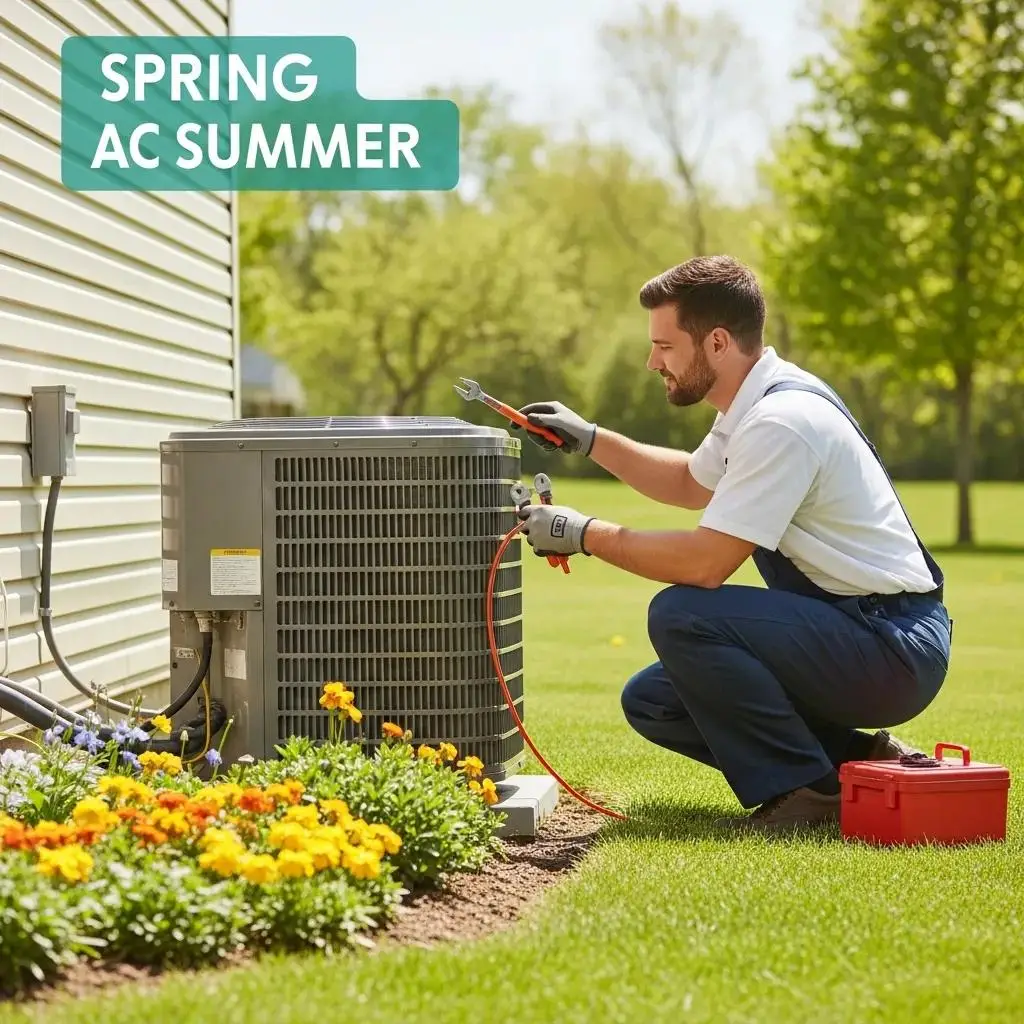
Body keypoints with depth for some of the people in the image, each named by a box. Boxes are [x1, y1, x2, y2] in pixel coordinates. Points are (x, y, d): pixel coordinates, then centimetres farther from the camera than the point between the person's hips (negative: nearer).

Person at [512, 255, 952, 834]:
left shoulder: (781, 421, -22)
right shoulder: (758, 404, 9)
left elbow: (707, 562, -25)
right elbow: (691, 483, 31)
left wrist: (585, 535, -13)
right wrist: (589, 439, 22)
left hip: (896, 649, -10)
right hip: (851, 634, 10)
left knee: (682, 615, -25)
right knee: (651, 701, 6)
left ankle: (805, 791, -12)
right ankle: (854, 760, 8)